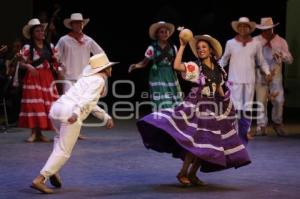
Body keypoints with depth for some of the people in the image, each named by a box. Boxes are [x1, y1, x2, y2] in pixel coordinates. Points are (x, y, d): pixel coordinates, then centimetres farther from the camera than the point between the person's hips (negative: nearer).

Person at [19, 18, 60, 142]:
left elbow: (55, 62, 14)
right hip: (33, 78, -4)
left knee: (46, 104, 0)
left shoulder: (50, 47, 10)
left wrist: (58, 68, -5)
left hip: (47, 78, 4)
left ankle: (40, 133, 6)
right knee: (33, 104, -8)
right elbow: (21, 63, -6)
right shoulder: (27, 48, -2)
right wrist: (28, 66, -25)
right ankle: (34, 133, -5)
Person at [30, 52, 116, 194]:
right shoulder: (98, 80, 3)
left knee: (61, 138, 35)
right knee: (63, 151, -3)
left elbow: (90, 104, 38)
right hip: (69, 113, -9)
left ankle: (52, 170, 20)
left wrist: (106, 117, 37)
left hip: (56, 108, 9)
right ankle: (39, 180, -12)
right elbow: (87, 98, -16)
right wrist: (76, 113, -30)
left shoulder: (87, 78, 29)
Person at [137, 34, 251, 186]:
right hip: (197, 108, -6)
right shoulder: (195, 67, -7)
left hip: (212, 110, 6)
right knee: (196, 142, -15)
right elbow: (176, 66, -23)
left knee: (207, 144, 6)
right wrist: (182, 46, -20)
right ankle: (183, 173, -2)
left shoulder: (218, 69, 9)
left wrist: (227, 103, 7)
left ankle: (192, 174, 16)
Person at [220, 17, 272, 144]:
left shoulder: (256, 44, 2)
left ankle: (246, 130, 19)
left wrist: (267, 72, -3)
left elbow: (261, 61, 10)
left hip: (250, 80, 2)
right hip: (235, 80, -2)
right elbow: (224, 60, 9)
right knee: (236, 107, -4)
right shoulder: (230, 43, -1)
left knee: (248, 107, 7)